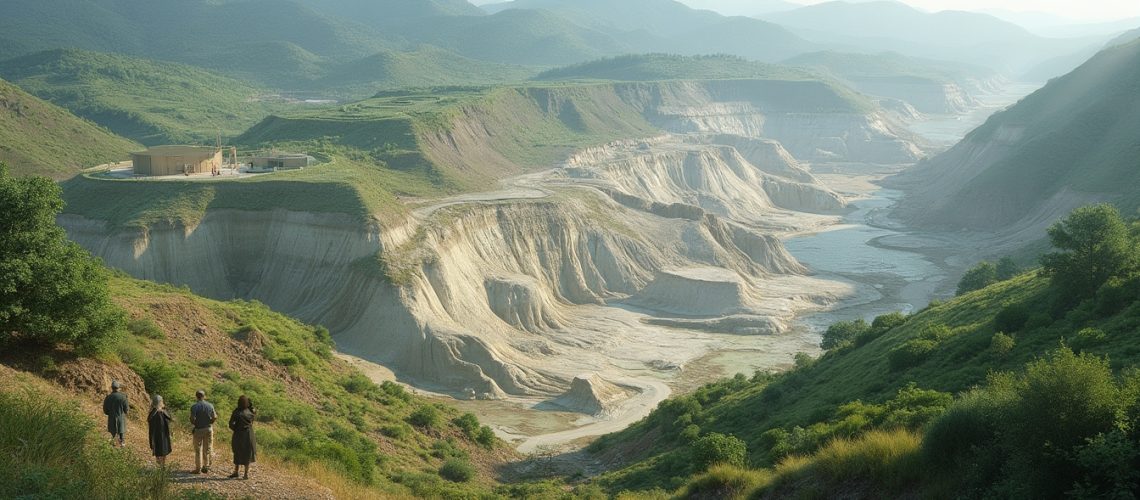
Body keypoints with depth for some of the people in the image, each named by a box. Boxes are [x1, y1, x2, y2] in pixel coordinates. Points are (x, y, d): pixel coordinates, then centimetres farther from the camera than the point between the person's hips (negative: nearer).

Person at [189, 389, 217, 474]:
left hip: (198, 429, -3)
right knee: (207, 449, 10)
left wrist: (195, 424, 3)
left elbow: (192, 419, -17)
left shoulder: (194, 407, -12)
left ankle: (198, 468, 8)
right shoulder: (210, 405, -2)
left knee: (198, 450, 5)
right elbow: (214, 417, -4)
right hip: (208, 429, 3)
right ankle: (206, 467, 13)